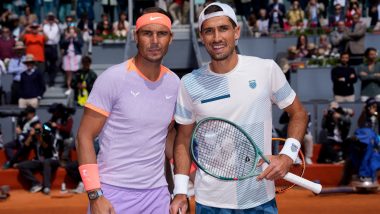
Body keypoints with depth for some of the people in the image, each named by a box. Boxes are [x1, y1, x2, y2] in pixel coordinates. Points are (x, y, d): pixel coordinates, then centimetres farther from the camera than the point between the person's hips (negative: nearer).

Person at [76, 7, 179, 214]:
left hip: (157, 192, 5)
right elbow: (85, 137, -9)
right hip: (113, 191, -4)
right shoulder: (112, 78, -10)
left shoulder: (174, 84, 5)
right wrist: (95, 195, -15)